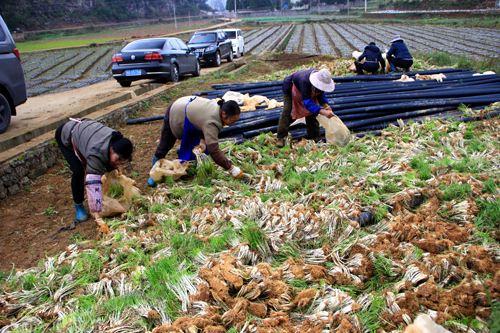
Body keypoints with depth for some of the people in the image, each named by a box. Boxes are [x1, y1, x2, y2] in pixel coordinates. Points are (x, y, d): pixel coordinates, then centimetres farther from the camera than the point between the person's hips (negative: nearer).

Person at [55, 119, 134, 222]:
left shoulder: (118, 141, -24)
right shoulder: (96, 154, -44)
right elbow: (93, 183, -44)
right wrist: (97, 212, -44)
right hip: (65, 135, -6)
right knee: (78, 171, -20)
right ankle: (78, 206, -1)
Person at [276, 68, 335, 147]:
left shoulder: (321, 81, -27)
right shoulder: (304, 81, -47)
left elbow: (321, 95, -10)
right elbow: (307, 102, -50)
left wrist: (325, 105, -31)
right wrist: (323, 112, -59)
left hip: (308, 90, 6)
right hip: (291, 88, -6)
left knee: (312, 111, 2)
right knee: (287, 111, -18)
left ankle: (314, 137, 12)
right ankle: (281, 138, -13)